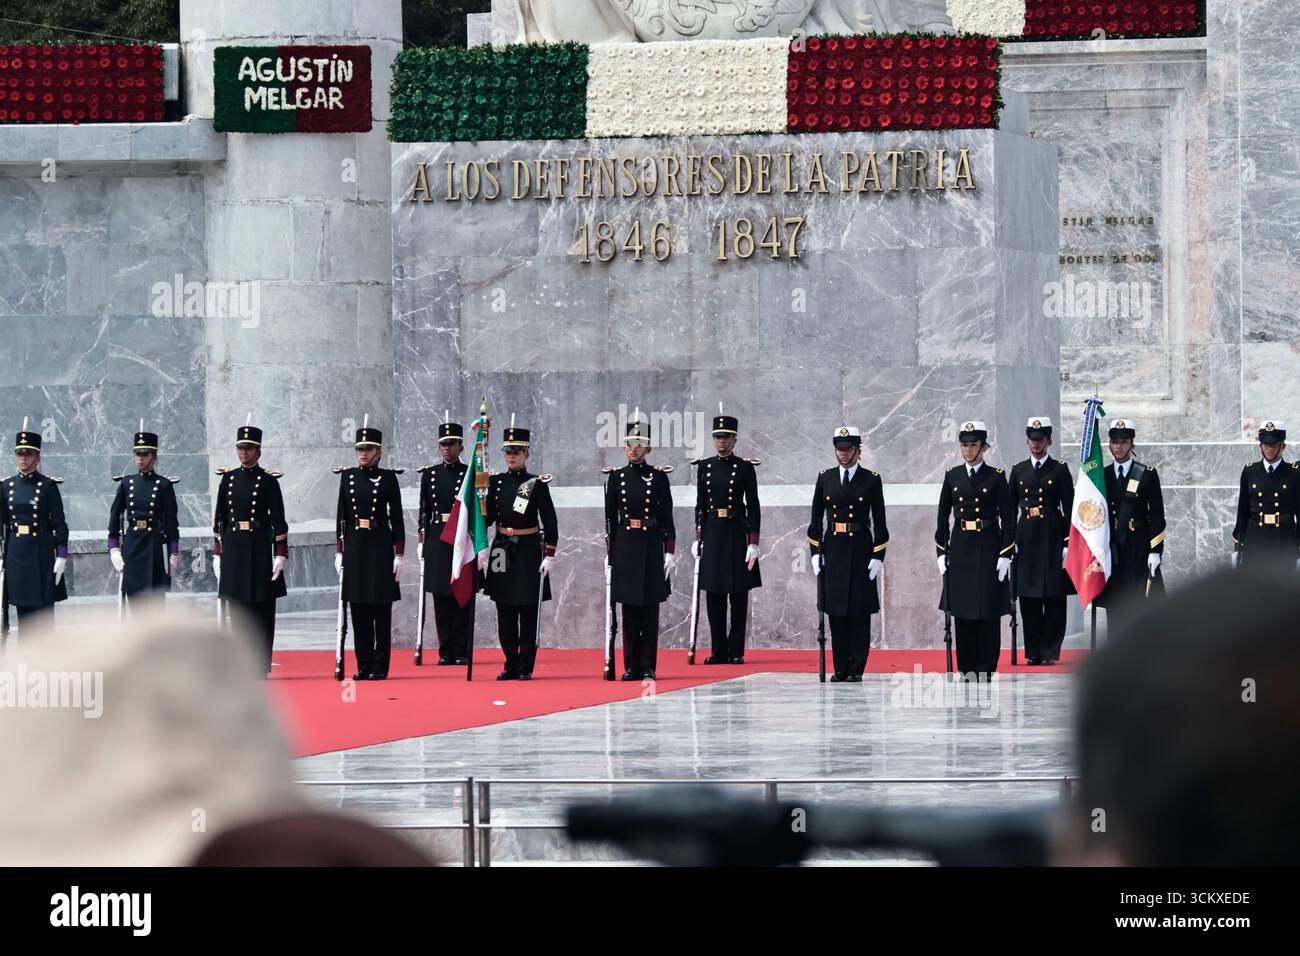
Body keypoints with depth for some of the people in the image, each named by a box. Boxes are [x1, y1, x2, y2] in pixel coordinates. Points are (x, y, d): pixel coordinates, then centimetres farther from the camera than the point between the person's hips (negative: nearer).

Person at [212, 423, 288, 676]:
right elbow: (220, 518, 12)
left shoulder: (268, 480, -1)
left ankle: (260, 665, 3)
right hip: (233, 548, 3)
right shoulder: (228, 478, 9)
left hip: (260, 548, -3)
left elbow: (278, 520, -2)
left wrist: (280, 554, -8)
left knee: (262, 610, -1)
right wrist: (217, 553, 9)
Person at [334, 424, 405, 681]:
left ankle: (380, 666, 2)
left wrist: (399, 555, -4)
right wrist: (339, 552, 7)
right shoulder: (347, 477, 9)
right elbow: (341, 516, 11)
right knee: (358, 611, 4)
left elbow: (397, 518, 1)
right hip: (354, 547, 3)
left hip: (381, 546, -3)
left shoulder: (388, 478, 1)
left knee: (381, 611, -1)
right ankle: (363, 666, 10)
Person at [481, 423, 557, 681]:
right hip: (502, 551, 4)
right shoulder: (497, 482, 7)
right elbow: (487, 517, 9)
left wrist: (549, 555, -9)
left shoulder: (537, 484, -3)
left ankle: (526, 667, 3)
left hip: (529, 551, -4)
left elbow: (549, 522, -4)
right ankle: (511, 665, 11)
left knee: (528, 614, -1)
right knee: (505, 614, 5)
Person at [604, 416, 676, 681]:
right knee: (629, 609, 3)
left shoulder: (659, 477, 2)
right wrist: (610, 555, 4)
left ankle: (648, 666, 4)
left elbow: (667, 517, 3)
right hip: (625, 547, 1)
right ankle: (631, 666, 7)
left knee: (650, 610, 1)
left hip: (651, 547, -1)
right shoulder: (616, 477, 5)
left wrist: (670, 552, -3)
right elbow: (610, 518, 7)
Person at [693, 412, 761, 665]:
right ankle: (719, 650, 8)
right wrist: (698, 539, 6)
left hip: (737, 534, -3)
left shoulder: (745, 467, -1)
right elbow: (700, 505, 12)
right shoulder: (704, 467, 8)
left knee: (738, 596, 0)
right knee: (714, 595, 3)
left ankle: (736, 650, 4)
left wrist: (753, 543, -8)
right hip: (712, 534, 3)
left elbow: (753, 507, -3)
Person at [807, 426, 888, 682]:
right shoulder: (825, 479, 7)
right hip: (832, 550, 2)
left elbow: (879, 521, 0)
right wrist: (816, 552, 2)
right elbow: (816, 519, 9)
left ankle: (856, 669, 3)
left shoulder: (871, 480, 0)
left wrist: (878, 556, -6)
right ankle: (840, 669, 9)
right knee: (836, 612, 3)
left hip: (860, 551, -2)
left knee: (859, 613, -1)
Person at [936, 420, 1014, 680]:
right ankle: (966, 668, 10)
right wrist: (941, 553, 5)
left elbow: (1008, 519, -2)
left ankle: (986, 668, 4)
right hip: (960, 549, 3)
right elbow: (943, 517, 11)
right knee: (962, 611, 4)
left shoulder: (996, 477, -1)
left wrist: (1006, 555, -8)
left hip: (988, 548, -3)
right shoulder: (952, 477, 8)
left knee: (988, 611, -1)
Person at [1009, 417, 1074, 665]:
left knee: (1053, 596, -2)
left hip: (1052, 537, -3)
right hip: (1026, 537, 3)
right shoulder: (1018, 470, 11)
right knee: (1028, 597, 2)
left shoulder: (1060, 470, 2)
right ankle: (1033, 652, 8)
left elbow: (1069, 509, -1)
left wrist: (1067, 543, -7)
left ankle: (1050, 651, 2)